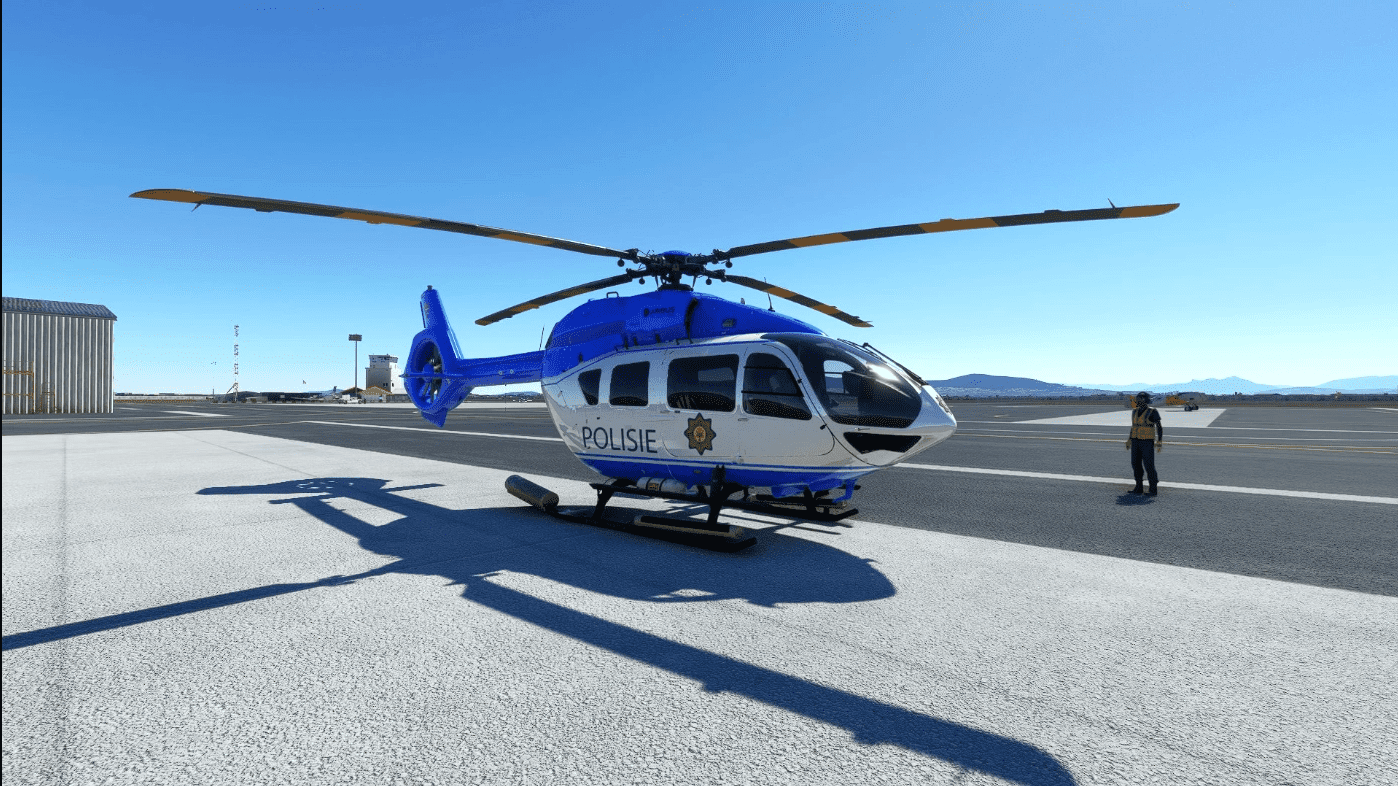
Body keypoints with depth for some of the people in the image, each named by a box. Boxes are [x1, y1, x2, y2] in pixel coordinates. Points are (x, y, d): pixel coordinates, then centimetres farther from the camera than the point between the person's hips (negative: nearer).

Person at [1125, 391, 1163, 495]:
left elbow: (1159, 428, -10)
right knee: (1136, 464, 6)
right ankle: (1138, 488, 13)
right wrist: (1129, 440, 16)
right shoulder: (1135, 412, 9)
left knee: (1149, 466, -5)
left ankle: (1153, 489, 4)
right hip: (1136, 442, 7)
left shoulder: (1152, 412, -10)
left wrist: (1159, 443, -16)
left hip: (1147, 442, -7)